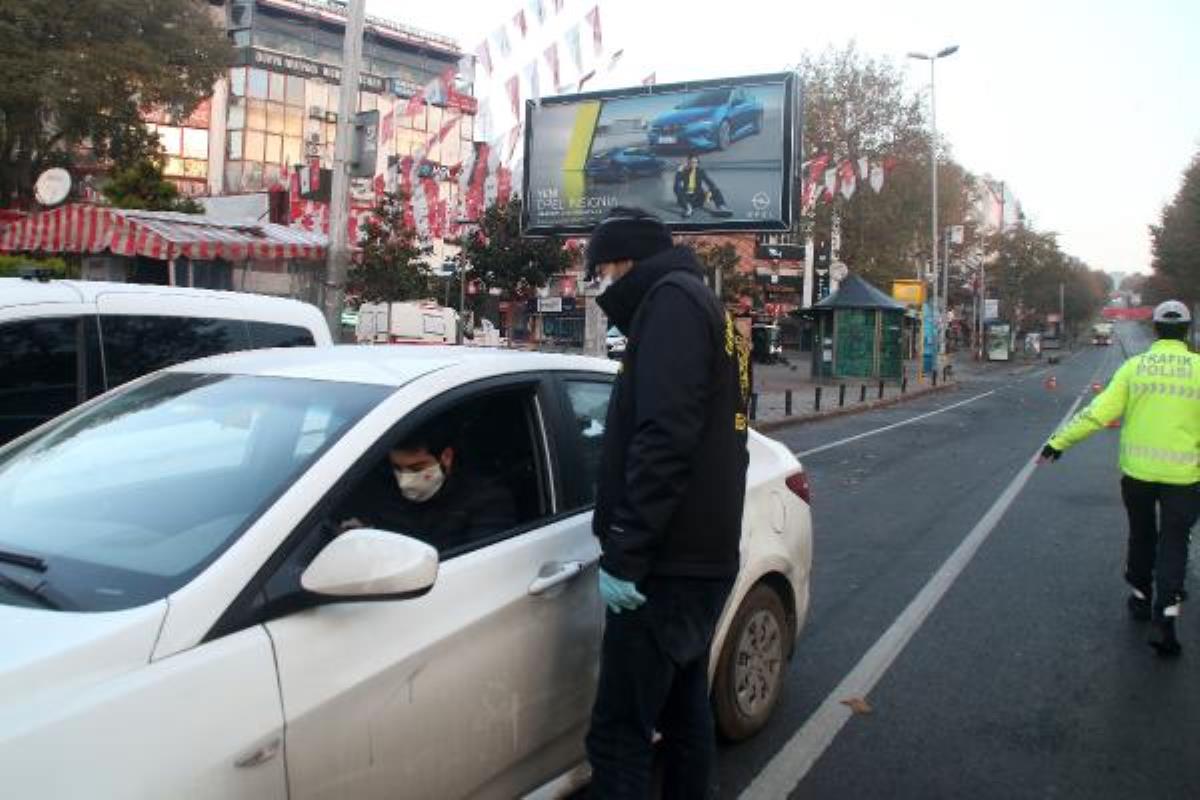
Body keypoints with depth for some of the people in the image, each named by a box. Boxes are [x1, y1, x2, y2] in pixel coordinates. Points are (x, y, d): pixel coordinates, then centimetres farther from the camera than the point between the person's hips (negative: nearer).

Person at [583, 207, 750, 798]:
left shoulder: (672, 300, -9)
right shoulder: (705, 308, 21)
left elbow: (664, 438, -22)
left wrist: (624, 553, -22)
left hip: (666, 565, -10)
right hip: (701, 557, 10)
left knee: (618, 734, -6)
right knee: (684, 709, 19)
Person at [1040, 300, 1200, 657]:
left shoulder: (1134, 366, -4)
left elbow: (1100, 412, -9)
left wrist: (1060, 441, -4)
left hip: (1137, 470, 2)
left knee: (1141, 535, 21)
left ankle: (1141, 597, 35)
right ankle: (1164, 618, -4)